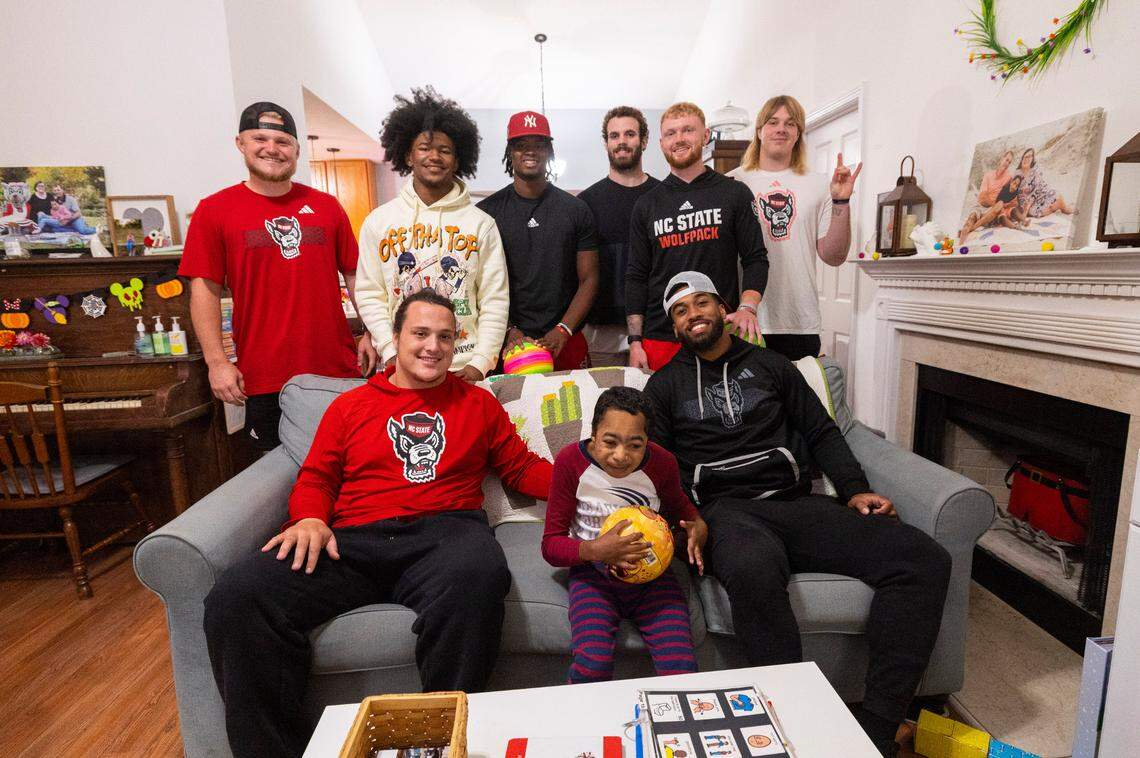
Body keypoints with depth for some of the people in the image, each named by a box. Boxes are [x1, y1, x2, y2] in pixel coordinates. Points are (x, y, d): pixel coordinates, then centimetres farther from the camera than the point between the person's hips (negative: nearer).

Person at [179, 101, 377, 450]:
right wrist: (217, 361, -7)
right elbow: (205, 289, 0)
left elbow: (355, 275, 11)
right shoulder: (214, 210, 3)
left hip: (339, 370, 2)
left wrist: (370, 334, 1)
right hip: (264, 380, -1)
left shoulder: (326, 206, 8)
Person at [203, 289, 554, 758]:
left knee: (478, 577, -39)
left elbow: (523, 469, 18)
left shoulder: (478, 403, 20)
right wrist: (310, 519, -4)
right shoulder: (350, 405, 22)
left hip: (444, 532, -1)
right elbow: (316, 477, 19)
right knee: (235, 599, -23)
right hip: (352, 544, 2)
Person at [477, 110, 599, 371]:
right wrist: (509, 332, -13)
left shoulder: (575, 210, 5)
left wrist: (563, 331, -11)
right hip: (507, 343, -1)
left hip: (565, 343, 1)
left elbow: (588, 279, 3)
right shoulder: (487, 211, 3)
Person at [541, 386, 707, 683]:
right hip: (594, 573, -1)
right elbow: (551, 544, -7)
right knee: (592, 665, -26)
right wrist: (595, 550, -27)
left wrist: (698, 527, -4)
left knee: (682, 668, -18)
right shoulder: (570, 461, -13)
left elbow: (678, 505, 18)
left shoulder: (662, 463, -6)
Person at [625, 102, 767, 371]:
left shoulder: (735, 193, 6)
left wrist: (746, 308, -14)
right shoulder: (646, 205, 10)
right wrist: (635, 342, 0)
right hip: (659, 340, 1)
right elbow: (636, 277, 8)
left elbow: (756, 260, 5)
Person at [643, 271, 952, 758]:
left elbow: (821, 432, 18)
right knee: (754, 569, -41)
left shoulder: (770, 365, 20)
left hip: (796, 502, 4)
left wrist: (854, 489, 2)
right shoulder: (665, 384, 14)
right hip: (726, 510, -3)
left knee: (923, 558, -19)